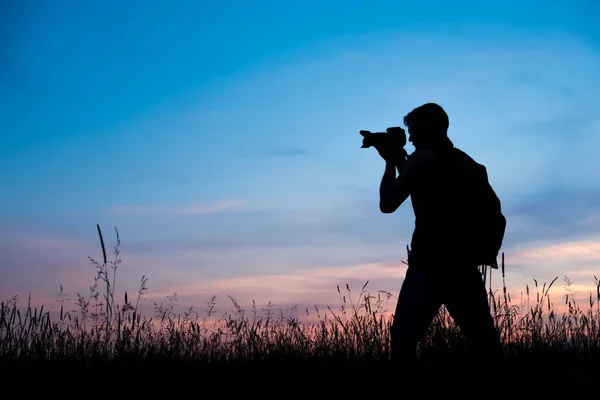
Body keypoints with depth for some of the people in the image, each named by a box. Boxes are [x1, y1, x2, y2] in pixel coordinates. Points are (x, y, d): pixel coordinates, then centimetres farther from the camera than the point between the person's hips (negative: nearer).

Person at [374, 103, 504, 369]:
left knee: (403, 341, -6)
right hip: (464, 264, 7)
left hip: (430, 264, -7)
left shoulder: (422, 158, -4)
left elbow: (388, 204, -1)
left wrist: (392, 163, 10)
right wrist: (402, 163, 22)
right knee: (485, 345, 10)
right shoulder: (467, 163, 18)